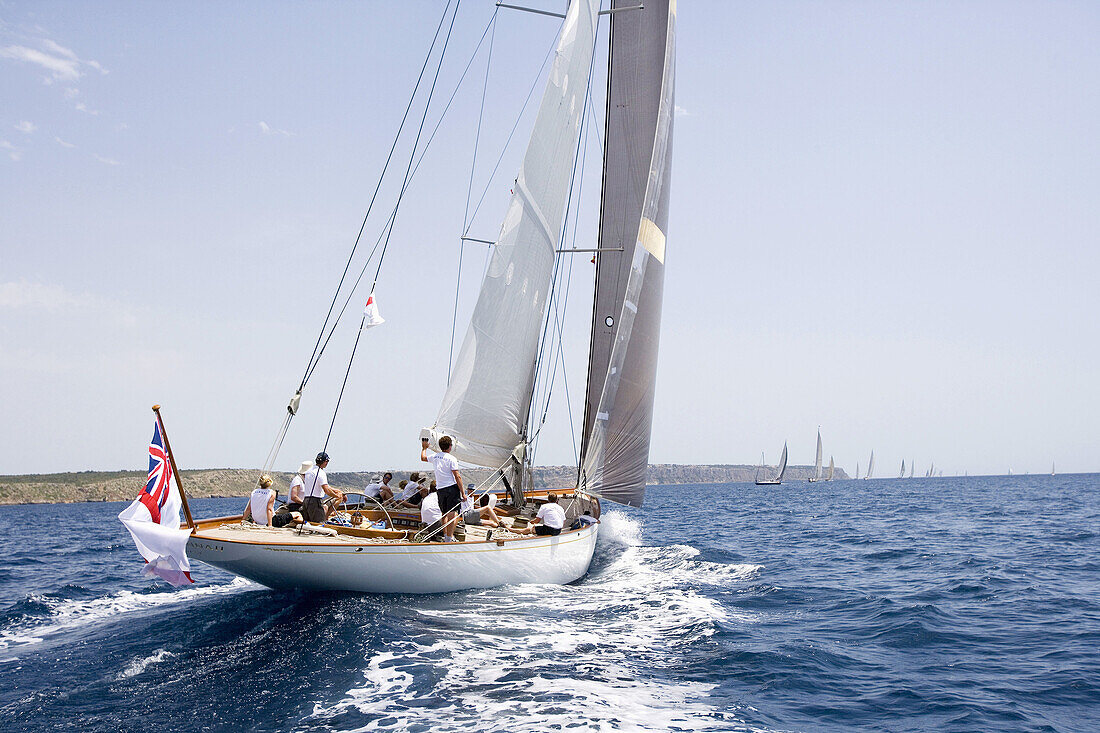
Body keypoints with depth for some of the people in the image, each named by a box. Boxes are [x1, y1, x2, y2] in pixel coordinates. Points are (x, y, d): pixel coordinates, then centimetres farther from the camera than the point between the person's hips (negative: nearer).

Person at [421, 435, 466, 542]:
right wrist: (463, 493, -9)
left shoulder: (434, 457, 8)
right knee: (453, 513, -9)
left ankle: (445, 535, 12)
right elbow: (457, 477, -12)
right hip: (452, 487, -6)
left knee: (445, 514, 16)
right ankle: (449, 537, -17)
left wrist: (424, 448, 51)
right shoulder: (451, 459, -8)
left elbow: (423, 458, 32)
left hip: (440, 489, 6)